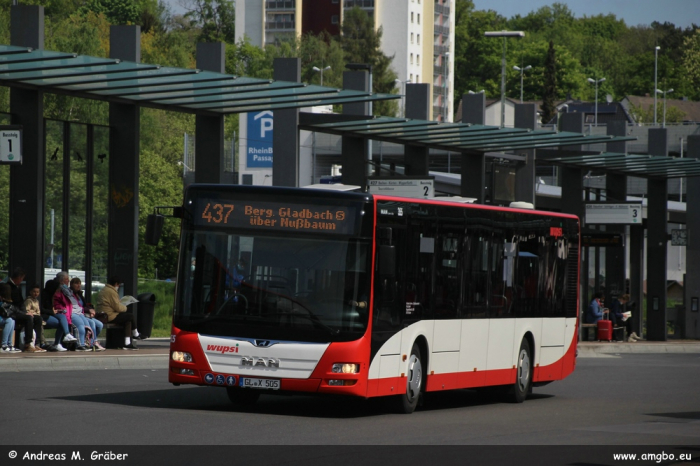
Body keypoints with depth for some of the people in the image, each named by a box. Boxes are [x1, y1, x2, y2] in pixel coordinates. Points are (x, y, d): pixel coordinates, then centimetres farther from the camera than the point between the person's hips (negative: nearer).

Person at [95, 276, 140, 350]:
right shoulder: (112, 292, -16)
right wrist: (125, 307, 5)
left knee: (128, 321, 15)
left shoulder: (103, 290, 19)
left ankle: (127, 343, 4)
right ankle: (135, 335, 19)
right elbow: (118, 307, -16)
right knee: (131, 316, -4)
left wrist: (122, 306, 18)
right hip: (109, 317, -11)